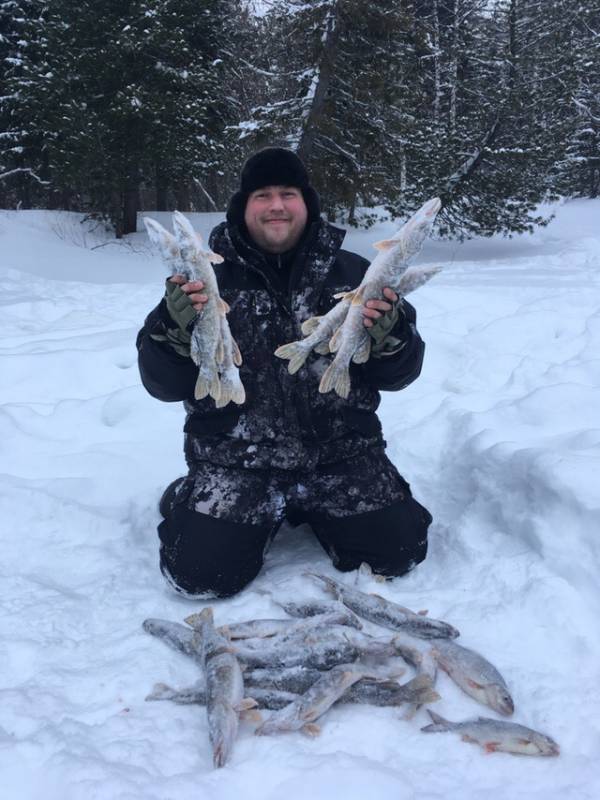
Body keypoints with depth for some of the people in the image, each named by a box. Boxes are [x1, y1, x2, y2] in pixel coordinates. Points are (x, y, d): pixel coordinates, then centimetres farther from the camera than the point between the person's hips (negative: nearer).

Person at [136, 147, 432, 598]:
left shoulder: (352, 273, 4)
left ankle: (310, 510, 22)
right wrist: (177, 327, -22)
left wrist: (391, 335, -19)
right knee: (202, 574, -16)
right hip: (234, 458, -1)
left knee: (398, 553, -6)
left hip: (341, 452, 2)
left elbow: (396, 374, 3)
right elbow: (163, 383, -3)